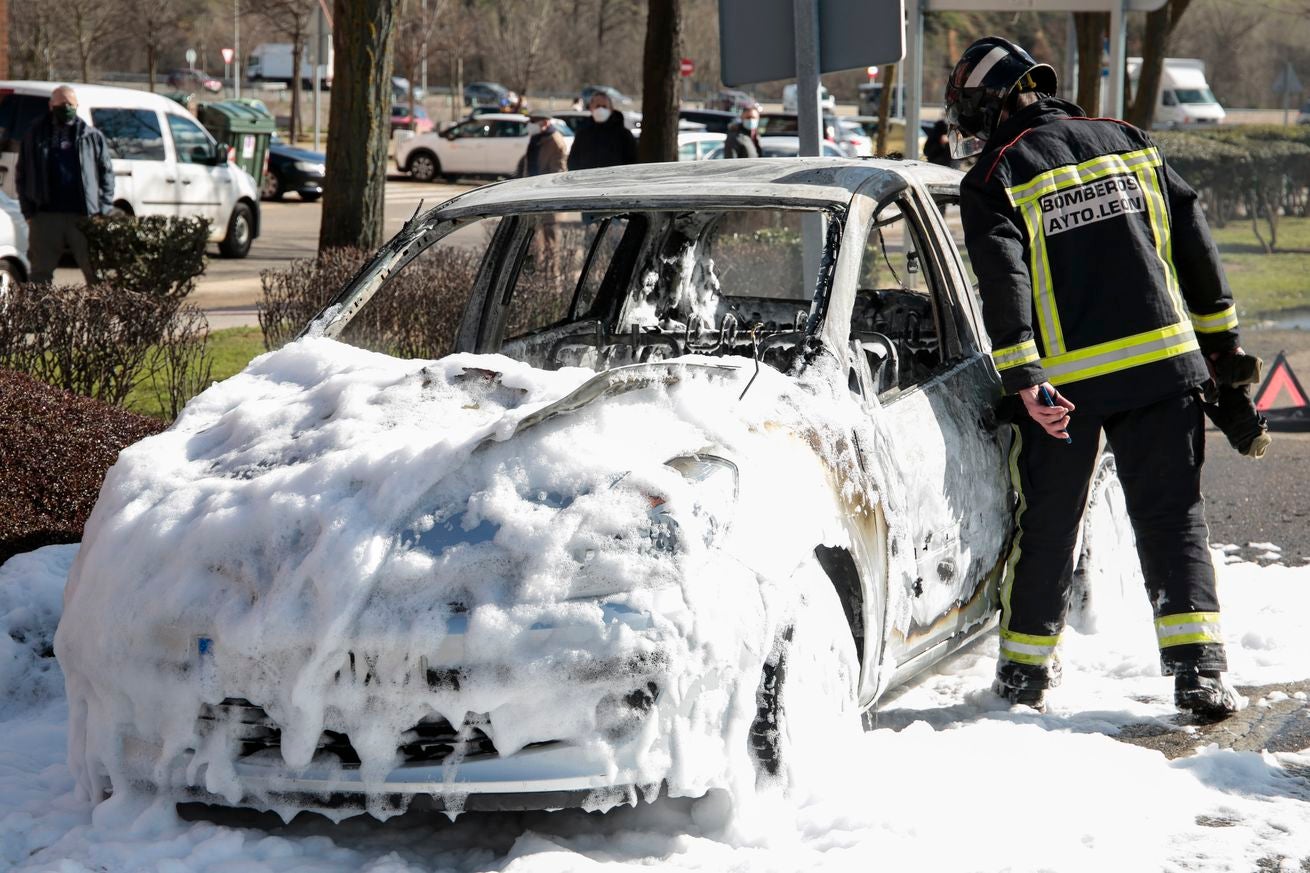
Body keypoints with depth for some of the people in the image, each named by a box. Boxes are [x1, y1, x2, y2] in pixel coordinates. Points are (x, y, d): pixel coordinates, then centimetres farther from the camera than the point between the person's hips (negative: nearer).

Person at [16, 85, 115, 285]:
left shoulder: (92, 137, 9)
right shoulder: (35, 136, 9)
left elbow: (106, 173, 7)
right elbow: (22, 176, 11)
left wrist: (104, 210, -2)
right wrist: (28, 211, 2)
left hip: (84, 215, 0)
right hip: (45, 215, 0)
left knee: (96, 275, 0)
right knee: (41, 275, 5)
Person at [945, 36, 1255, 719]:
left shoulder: (993, 181, -1)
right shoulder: (1125, 142, 11)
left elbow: (1004, 283, -14)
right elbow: (1193, 242, 11)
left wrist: (1024, 381, -18)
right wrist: (1221, 338, 18)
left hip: (1065, 381, -2)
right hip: (1164, 363, 3)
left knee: (1047, 526, 11)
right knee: (1173, 516, 5)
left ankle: (1025, 669, 22)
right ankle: (1198, 670, -5)